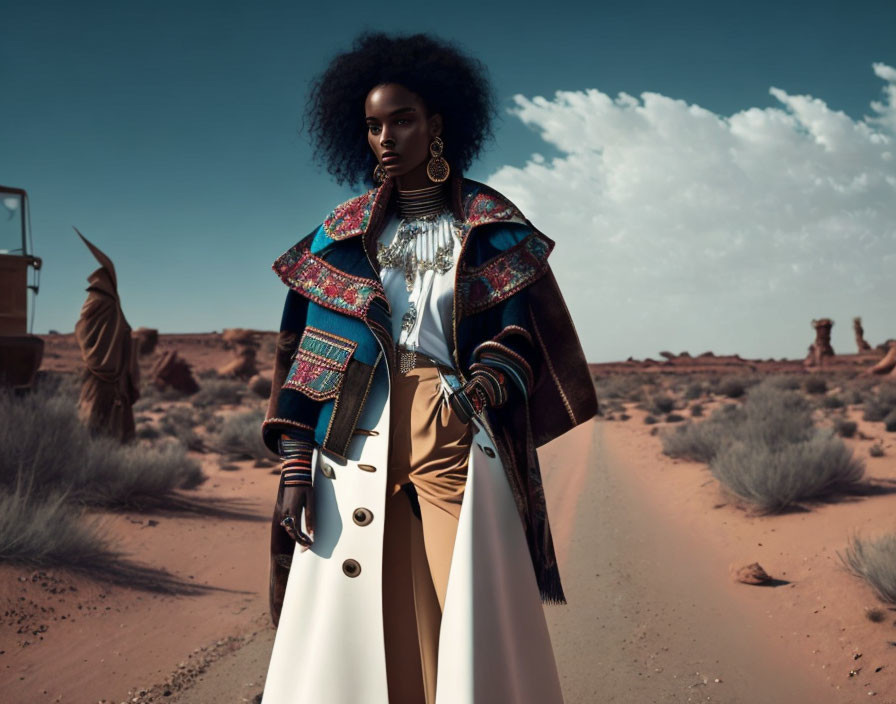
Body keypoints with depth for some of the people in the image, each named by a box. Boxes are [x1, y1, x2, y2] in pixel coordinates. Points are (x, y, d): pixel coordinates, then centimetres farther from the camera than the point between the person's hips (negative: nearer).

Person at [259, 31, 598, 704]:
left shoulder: (491, 225, 8)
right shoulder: (342, 233, 11)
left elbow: (525, 330, 5)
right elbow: (305, 356, 6)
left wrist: (488, 381, -17)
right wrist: (295, 469, -2)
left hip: (457, 438, -1)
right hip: (360, 444, 2)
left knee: (471, 624, -5)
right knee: (364, 623, 2)